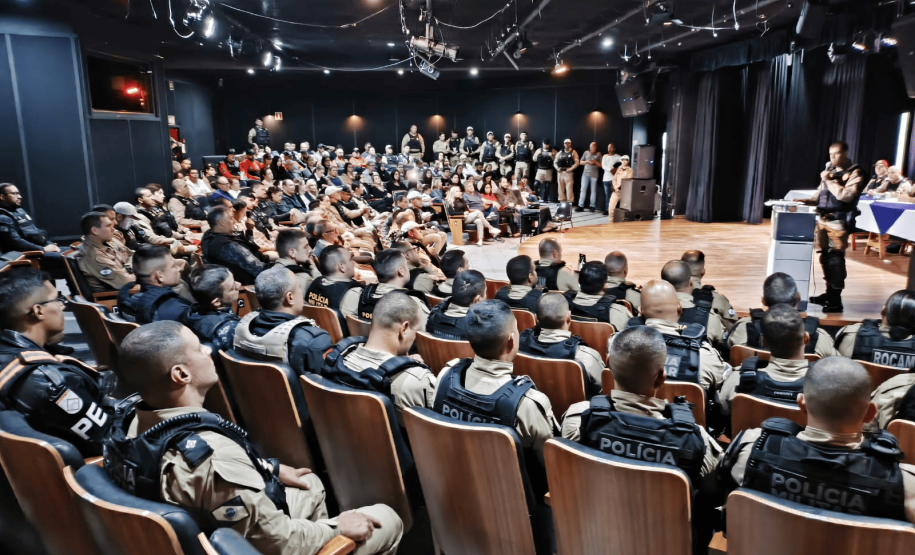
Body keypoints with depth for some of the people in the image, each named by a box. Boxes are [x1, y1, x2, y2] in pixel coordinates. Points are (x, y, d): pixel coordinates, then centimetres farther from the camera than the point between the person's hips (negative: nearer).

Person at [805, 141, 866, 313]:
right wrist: (808, 201, 4)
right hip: (822, 219, 7)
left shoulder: (855, 172, -5)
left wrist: (829, 181, -12)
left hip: (838, 222, -7)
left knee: (835, 259, -7)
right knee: (825, 257, 10)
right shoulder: (830, 170, 16)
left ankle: (836, 300, -2)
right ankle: (829, 293, 21)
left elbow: (846, 195, -18)